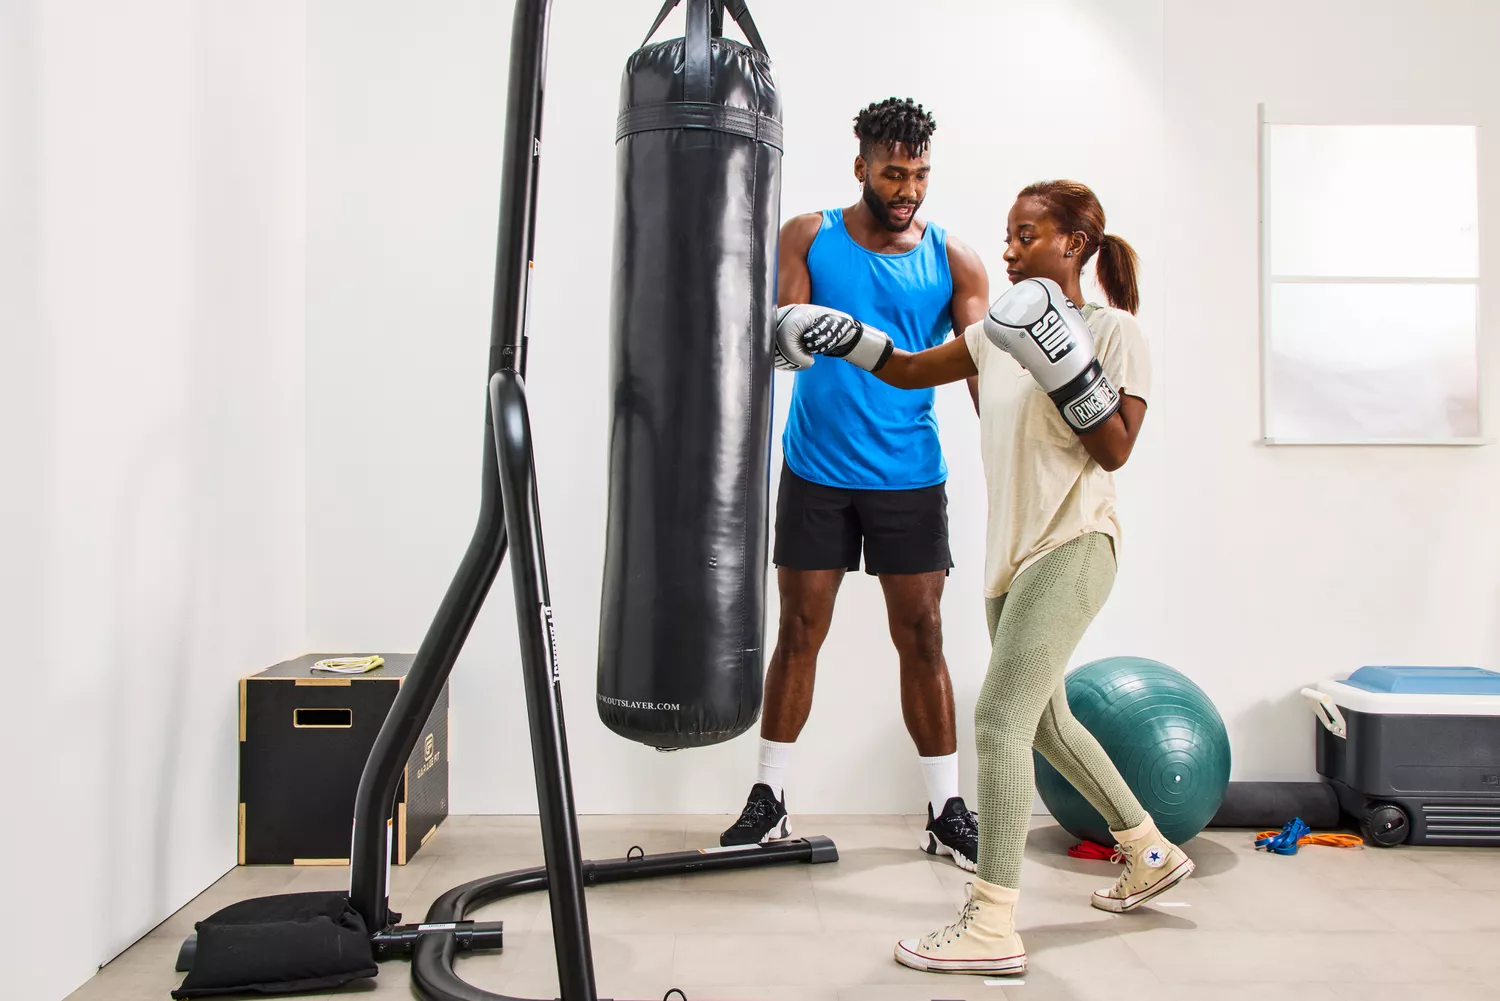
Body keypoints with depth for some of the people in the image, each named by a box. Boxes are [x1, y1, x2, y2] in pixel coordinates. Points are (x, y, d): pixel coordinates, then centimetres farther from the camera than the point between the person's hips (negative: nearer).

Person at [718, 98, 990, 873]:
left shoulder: (952, 261, 1)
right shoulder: (808, 239, 2)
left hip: (910, 476, 0)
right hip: (816, 471, 0)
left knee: (921, 638, 4)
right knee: (799, 631, 6)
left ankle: (946, 810, 16)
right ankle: (769, 797, 19)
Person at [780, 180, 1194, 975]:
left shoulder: (1113, 330, -6)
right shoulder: (1001, 330, 13)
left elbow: (1115, 449, -13)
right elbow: (911, 370, 18)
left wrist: (1062, 358, -22)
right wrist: (835, 335, 7)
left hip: (1071, 548, -8)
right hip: (1013, 551, 8)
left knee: (1000, 721, -14)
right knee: (1043, 721, 18)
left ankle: (992, 927, -7)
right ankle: (1150, 853, 38)